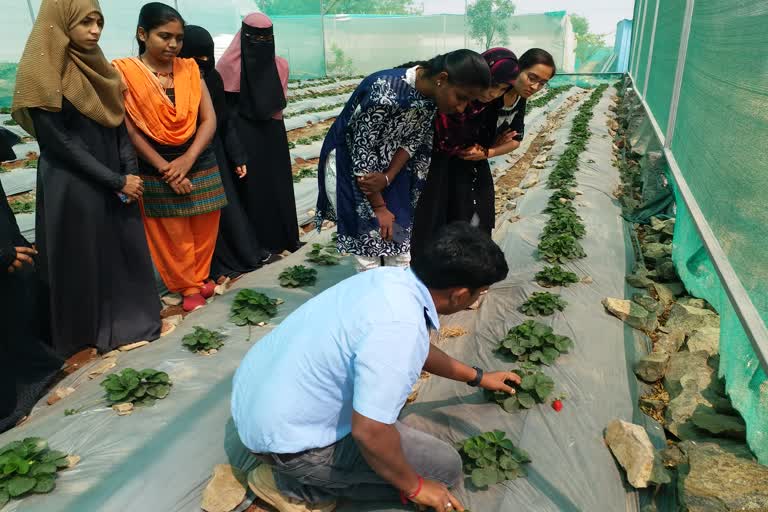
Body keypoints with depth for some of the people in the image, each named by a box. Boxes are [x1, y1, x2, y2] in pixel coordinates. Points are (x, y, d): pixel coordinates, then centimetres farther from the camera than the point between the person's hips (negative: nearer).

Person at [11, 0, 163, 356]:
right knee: (84, 259, 6)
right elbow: (61, 143, -17)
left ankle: (129, 318, 30)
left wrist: (129, 172, -5)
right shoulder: (42, 73, -14)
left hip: (115, 181, 7)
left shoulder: (95, 66, 8)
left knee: (126, 250, 13)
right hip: (74, 187, -7)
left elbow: (118, 124, 8)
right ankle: (89, 332, 25)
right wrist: (117, 181, -16)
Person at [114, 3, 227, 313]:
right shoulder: (124, 74, -7)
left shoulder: (190, 69, 2)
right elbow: (131, 131, -11)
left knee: (204, 230, 12)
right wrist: (166, 169, -16)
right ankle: (189, 287, 26)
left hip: (200, 164, 3)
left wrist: (187, 160, -16)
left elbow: (209, 120, -4)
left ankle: (200, 278, 33)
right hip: (157, 172, -3)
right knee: (173, 236, 8)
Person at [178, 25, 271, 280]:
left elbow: (226, 120, 7)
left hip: (216, 152, 5)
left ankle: (245, 254, 28)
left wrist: (238, 157, 5)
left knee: (229, 204, 14)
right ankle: (219, 264, 18)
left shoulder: (213, 77, 2)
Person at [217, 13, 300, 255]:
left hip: (273, 132, 4)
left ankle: (284, 237, 23)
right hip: (245, 134, -4)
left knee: (279, 184, 10)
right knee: (253, 186, 2)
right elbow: (226, 105, -7)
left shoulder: (279, 65, 3)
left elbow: (279, 102, 4)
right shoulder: (232, 64, -9)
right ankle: (260, 242, 12)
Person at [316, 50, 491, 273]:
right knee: (368, 247, -2)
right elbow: (361, 153, -24)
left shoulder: (433, 96, -13)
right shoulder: (384, 94, -34)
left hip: (390, 165, 6)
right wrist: (379, 207, -15)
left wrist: (388, 178, -18)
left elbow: (414, 141, -2)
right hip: (348, 166, -6)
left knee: (399, 243, 8)